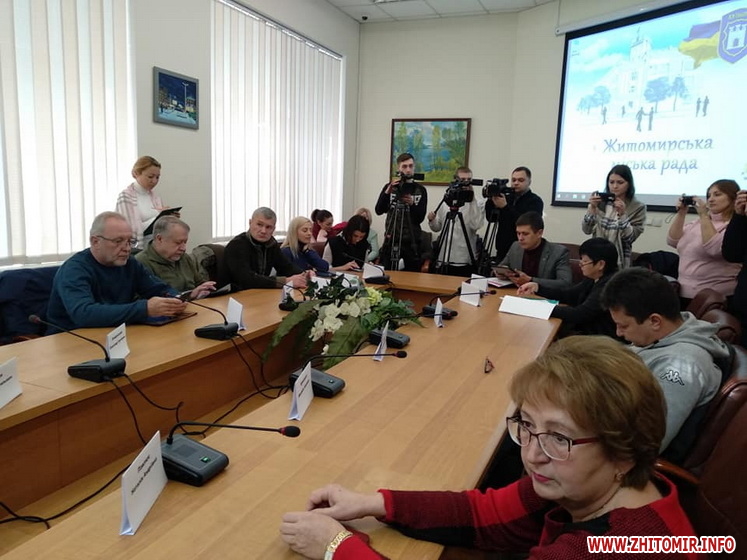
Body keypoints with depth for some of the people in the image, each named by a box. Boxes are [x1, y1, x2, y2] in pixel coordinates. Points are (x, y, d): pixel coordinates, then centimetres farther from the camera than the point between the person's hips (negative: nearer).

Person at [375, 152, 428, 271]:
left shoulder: (420, 190, 4)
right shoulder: (389, 186, 5)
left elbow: (420, 218, -3)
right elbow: (379, 211, -8)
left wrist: (412, 204, -21)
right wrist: (388, 191, -21)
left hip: (412, 242, 0)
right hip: (391, 240, 0)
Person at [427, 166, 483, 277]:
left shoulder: (476, 204, -2)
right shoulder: (446, 202, 8)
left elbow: (476, 226, -19)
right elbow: (437, 227, 14)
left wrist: (472, 201, -17)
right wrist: (432, 220, -8)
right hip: (443, 259, 3)